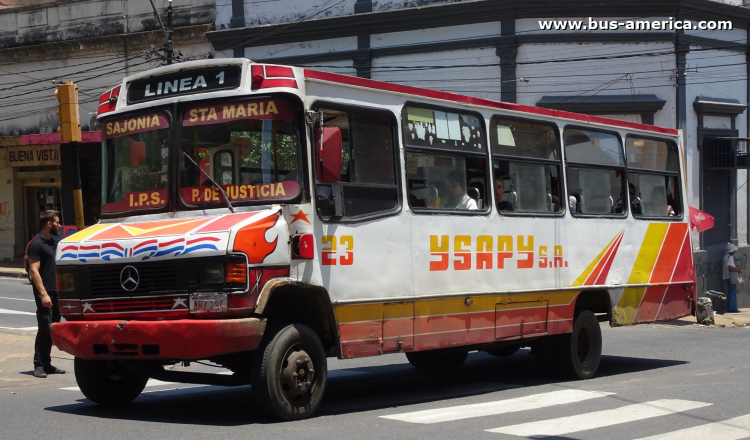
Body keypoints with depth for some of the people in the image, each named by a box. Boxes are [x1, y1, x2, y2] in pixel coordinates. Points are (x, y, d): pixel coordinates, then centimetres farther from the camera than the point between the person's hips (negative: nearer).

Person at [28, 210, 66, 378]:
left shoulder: (53, 243, 16)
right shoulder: (36, 244, -10)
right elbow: (34, 270, -16)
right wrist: (43, 294, -22)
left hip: (55, 292, 8)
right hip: (44, 292, -8)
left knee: (52, 330, 9)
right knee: (44, 328, -8)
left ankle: (46, 363, 15)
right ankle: (39, 365, -3)